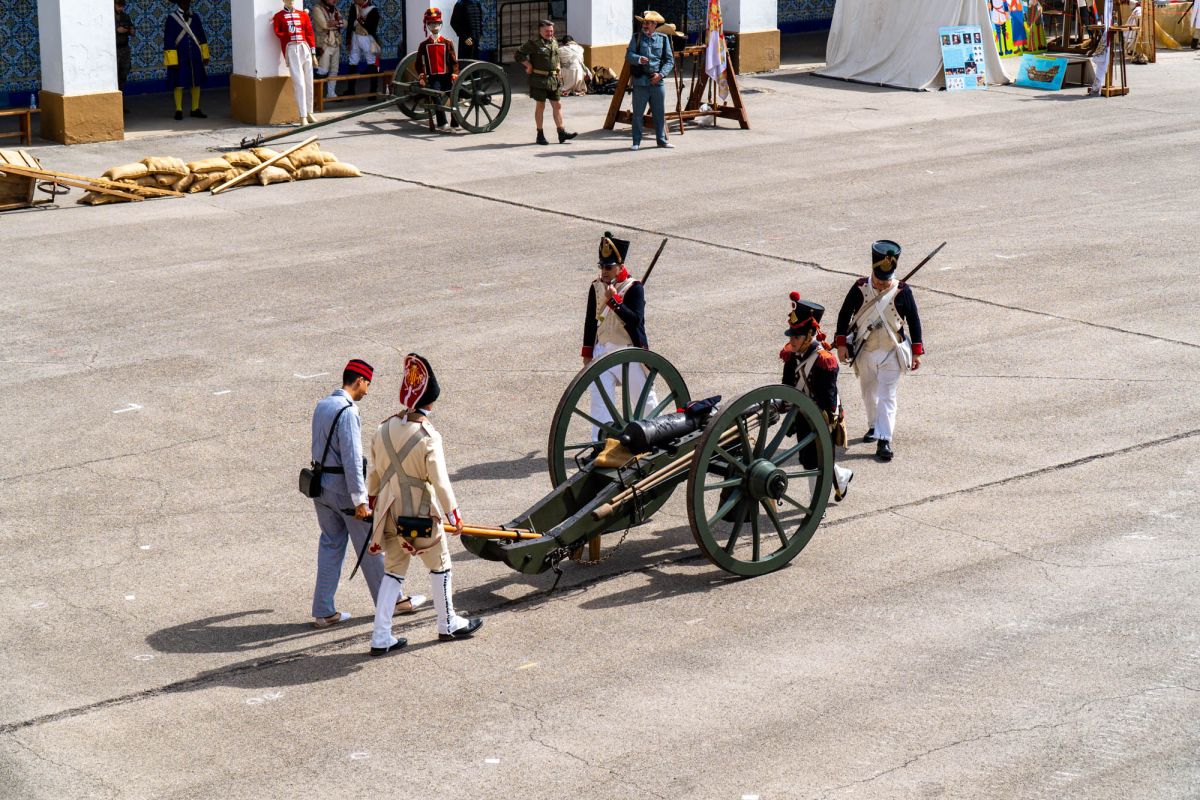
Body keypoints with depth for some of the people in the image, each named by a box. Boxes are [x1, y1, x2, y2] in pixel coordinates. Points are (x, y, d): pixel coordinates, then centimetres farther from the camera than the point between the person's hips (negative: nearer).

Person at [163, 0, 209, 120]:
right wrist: (172, 61, -13)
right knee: (179, 84, 0)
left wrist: (205, 55, 9)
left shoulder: (195, 17, 6)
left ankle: (195, 109, 16)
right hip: (179, 57, -4)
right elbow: (168, 42, -8)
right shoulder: (171, 19, -6)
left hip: (195, 57, 4)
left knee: (196, 83, 7)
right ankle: (178, 111, 8)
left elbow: (202, 37, 12)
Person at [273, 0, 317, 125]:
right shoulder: (279, 16, 7)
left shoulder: (303, 14, 15)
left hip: (305, 48, 4)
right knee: (299, 83, -11)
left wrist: (313, 52, 6)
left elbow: (310, 33, 11)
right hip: (291, 49, -4)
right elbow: (278, 33, -4)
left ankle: (309, 113, 17)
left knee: (309, 82, 5)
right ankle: (303, 116, -11)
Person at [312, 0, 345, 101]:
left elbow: (344, 23, 7)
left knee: (334, 70, 8)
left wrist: (333, 23, -12)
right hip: (324, 44, -7)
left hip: (336, 44, 7)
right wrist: (337, 23, -6)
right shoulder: (317, 8, -7)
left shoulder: (335, 9, 15)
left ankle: (331, 93, 15)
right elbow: (324, 24, -19)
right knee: (323, 71, -10)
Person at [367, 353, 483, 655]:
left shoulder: (384, 430, 0)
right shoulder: (427, 437, -19)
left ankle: (381, 638, 9)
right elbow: (440, 482, -18)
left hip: (390, 514, 5)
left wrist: (374, 501, 26)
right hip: (422, 515, -5)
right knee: (440, 567, 15)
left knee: (393, 572, 13)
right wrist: (454, 516, -8)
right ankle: (448, 625, 29)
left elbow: (374, 473, 10)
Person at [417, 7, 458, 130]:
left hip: (447, 76, 0)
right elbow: (419, 62, 9)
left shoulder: (447, 43, 5)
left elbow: (453, 61, 3)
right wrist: (421, 76, -3)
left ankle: (454, 124, 7)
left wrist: (455, 74, -9)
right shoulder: (423, 45, 8)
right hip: (433, 77, 0)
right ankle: (441, 123, -20)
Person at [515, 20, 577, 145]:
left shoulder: (554, 42, 12)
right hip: (539, 79, -6)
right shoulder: (534, 43, -9)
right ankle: (540, 135, 7)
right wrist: (529, 66, -11)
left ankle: (562, 133, 6)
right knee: (540, 106, 0)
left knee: (557, 106, 4)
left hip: (553, 79, 6)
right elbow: (519, 54, -10)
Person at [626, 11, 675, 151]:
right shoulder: (636, 38, 5)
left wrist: (661, 74, -10)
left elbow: (670, 60, 5)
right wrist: (639, 59, -26)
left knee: (660, 112, 8)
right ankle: (636, 142, 8)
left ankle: (661, 139, 19)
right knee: (638, 113, 1)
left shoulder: (663, 39, 7)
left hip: (657, 81, 1)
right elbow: (628, 55, -5)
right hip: (640, 81, -1)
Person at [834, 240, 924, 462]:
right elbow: (844, 314, 0)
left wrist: (916, 352, -3)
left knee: (887, 396, -8)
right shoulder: (860, 289, -9)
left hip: (892, 352, -3)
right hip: (865, 351, 3)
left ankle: (884, 440, -11)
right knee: (869, 392, 19)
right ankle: (874, 426, 40)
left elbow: (914, 321, -3)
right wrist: (841, 343, -3)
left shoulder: (902, 291, -11)